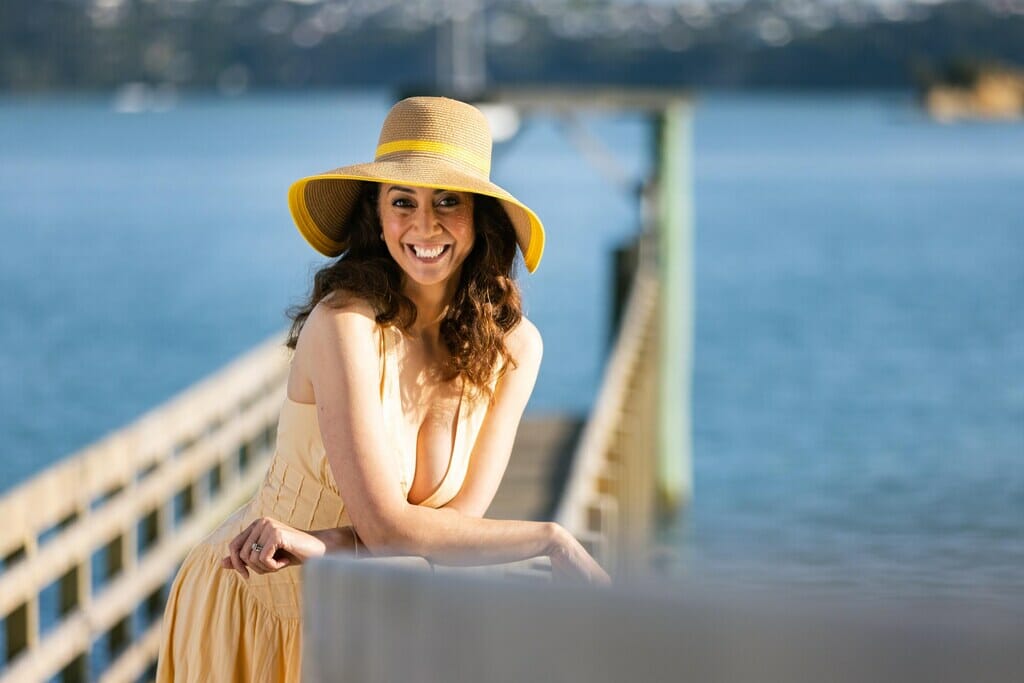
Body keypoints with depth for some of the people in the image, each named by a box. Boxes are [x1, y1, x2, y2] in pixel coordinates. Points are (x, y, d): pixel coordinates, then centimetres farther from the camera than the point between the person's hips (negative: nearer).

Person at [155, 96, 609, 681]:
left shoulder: (515, 345, -7)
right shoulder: (345, 323, -22)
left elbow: (459, 518, -13)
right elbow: (386, 527, -25)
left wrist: (318, 543, -26)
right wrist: (553, 540, -20)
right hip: (255, 610, -4)